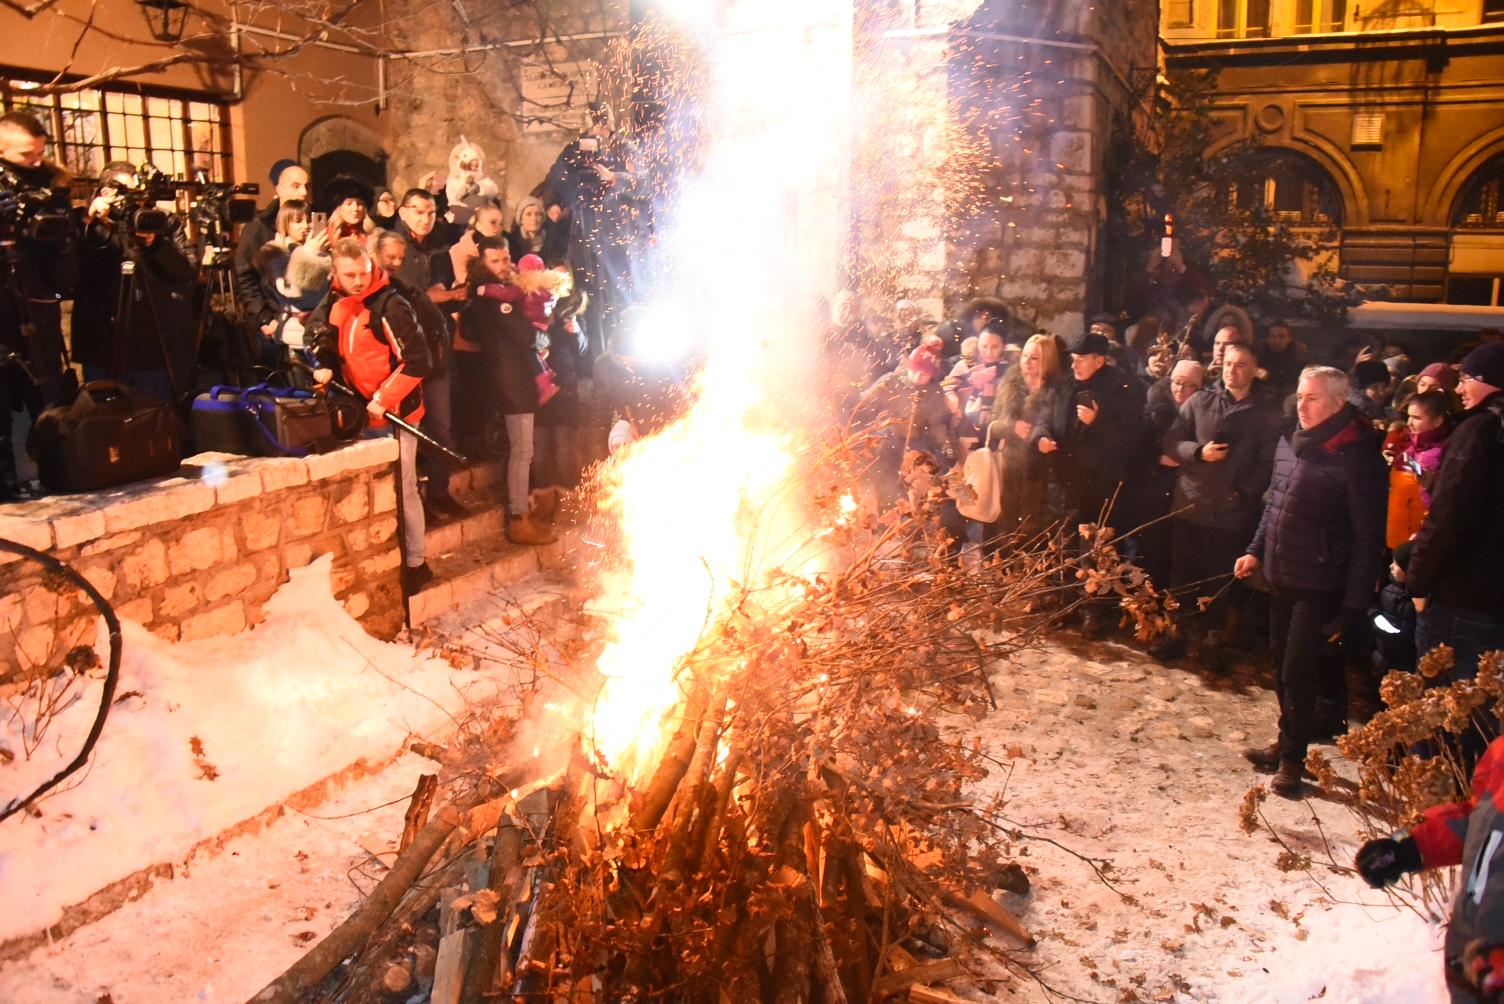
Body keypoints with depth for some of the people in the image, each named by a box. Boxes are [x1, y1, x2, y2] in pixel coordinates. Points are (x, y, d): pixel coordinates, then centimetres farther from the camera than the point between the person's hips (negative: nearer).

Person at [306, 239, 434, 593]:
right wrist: (324, 366, 2)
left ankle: (415, 563, 12)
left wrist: (384, 399, -20)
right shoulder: (334, 304, 6)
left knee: (402, 490, 0)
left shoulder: (390, 305, -16)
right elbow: (321, 337, 23)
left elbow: (417, 361, -18)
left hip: (395, 411, -7)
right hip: (360, 411, 7)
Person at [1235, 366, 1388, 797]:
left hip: (1321, 585, -7)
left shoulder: (1358, 455, -16)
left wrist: (1354, 603, -18)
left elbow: (1368, 536, -16)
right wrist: (1256, 550, 11)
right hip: (1282, 576, 7)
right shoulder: (1290, 444, 7)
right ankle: (1287, 743, 33)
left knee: (1298, 671, -3)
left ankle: (1293, 757, 13)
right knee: (1282, 666, 17)